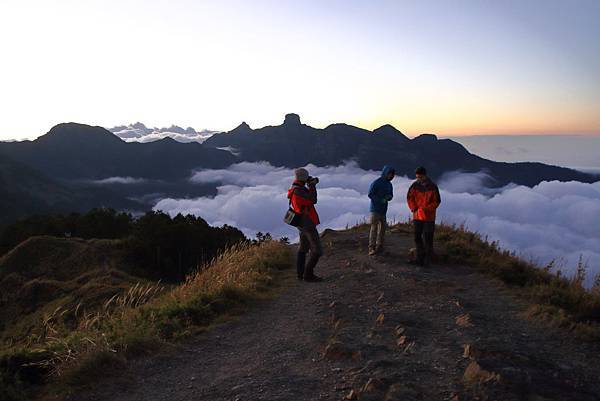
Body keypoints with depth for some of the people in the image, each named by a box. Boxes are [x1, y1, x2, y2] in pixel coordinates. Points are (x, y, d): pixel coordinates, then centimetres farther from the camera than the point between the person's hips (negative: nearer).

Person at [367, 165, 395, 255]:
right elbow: (370, 194, -11)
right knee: (374, 228, -10)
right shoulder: (376, 183, -9)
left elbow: (391, 195, 18)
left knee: (382, 228, 8)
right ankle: (372, 248, -9)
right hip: (375, 209, -7)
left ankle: (379, 246, 18)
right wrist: (381, 200, -19)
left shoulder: (389, 184, 11)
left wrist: (389, 197, -7)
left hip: (384, 210, 7)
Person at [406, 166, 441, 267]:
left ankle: (427, 260, 5)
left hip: (428, 216, -4)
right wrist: (414, 209, -7)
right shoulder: (415, 185, 1)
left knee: (427, 239, -3)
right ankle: (420, 259, 19)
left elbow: (437, 201, -5)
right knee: (417, 238, 9)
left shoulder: (433, 187, -6)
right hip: (417, 216, 4)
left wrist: (426, 209, -17)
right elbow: (409, 198, 7)